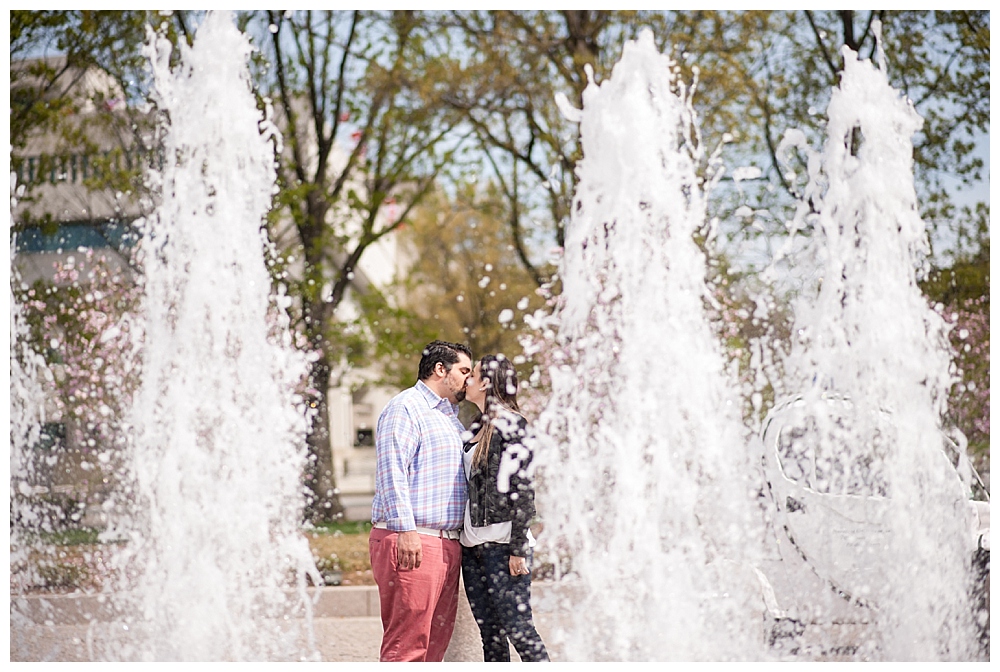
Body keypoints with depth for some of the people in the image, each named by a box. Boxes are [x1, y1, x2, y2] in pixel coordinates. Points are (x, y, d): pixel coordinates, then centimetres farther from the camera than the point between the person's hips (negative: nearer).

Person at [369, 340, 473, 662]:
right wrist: (405, 529, -23)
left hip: (448, 546, 9)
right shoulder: (405, 408, -5)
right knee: (407, 644, -12)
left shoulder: (450, 417, 25)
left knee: (436, 641, 8)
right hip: (411, 541, -9)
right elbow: (391, 471, -15)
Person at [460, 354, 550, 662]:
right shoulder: (477, 429, 17)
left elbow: (523, 488, -13)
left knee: (517, 627, -10)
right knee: (489, 633, 8)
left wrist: (518, 548, -17)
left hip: (502, 544, -8)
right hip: (472, 544, 8)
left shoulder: (510, 424, -8)